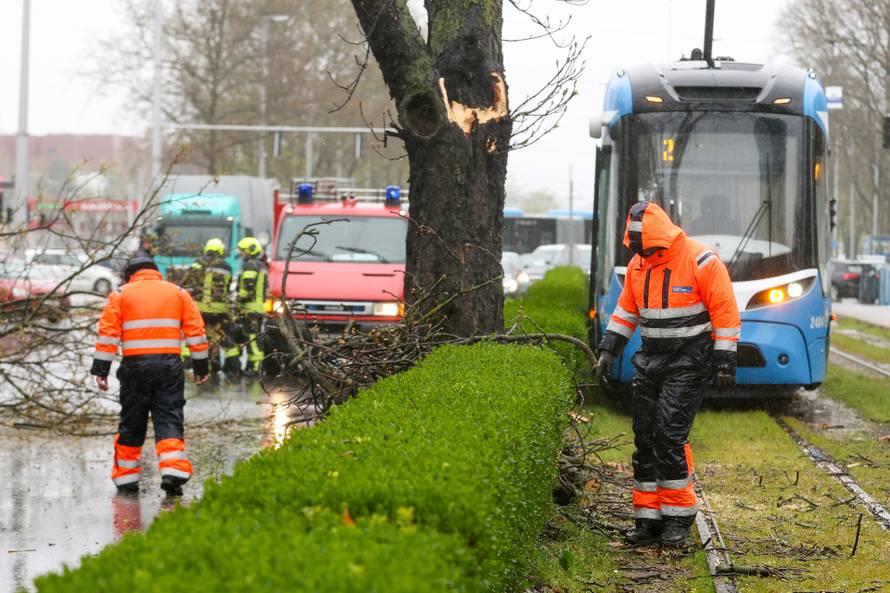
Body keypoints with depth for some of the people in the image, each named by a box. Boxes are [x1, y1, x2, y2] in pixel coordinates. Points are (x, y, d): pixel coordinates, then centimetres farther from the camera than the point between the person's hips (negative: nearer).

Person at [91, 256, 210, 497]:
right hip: (169, 365, 0)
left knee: (131, 424, 10)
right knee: (169, 421, 0)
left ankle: (126, 478, 16)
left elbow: (108, 333, -1)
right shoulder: (178, 293, 12)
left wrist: (100, 370, -1)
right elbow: (196, 332, 8)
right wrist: (201, 367, 12)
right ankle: (173, 472, -18)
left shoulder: (120, 294, 8)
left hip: (135, 366, 0)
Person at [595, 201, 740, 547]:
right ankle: (649, 519, 11)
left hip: (689, 362, -7)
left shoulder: (701, 261, -14)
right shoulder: (638, 264, 6)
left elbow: (725, 311, -12)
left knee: (669, 434, -15)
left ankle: (678, 519, -6)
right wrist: (608, 350, 10)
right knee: (644, 437, 4)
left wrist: (725, 361, -13)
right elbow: (626, 310, 17)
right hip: (651, 360, 7)